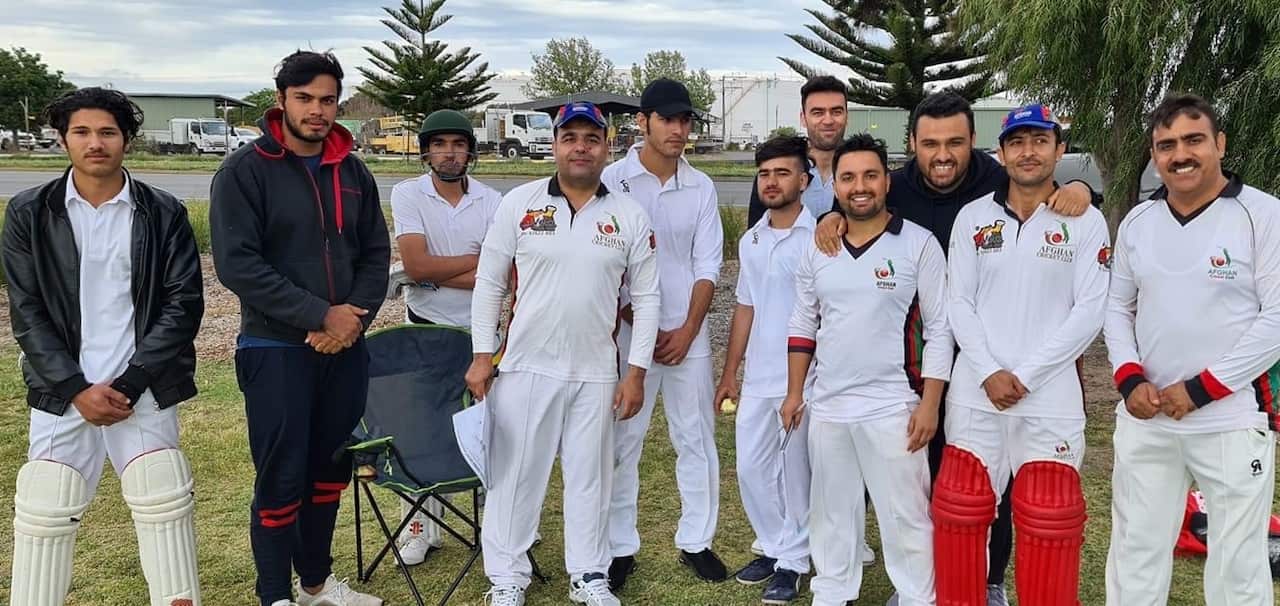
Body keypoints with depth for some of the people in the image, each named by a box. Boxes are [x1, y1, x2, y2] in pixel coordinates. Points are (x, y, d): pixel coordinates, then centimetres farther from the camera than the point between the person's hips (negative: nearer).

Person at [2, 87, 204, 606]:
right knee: (44, 512, 1)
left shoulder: (164, 213, 2)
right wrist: (77, 388, -8)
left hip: (142, 389, -1)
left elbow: (184, 304, -2)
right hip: (62, 392, 1)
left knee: (164, 505, -2)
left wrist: (129, 384, -9)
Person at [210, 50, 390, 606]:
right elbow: (236, 263, -15)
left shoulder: (353, 172, 9)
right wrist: (320, 315, -19)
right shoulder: (244, 170, -7)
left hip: (345, 348, 5)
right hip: (275, 349, -5)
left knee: (330, 471, 14)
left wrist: (354, 315, -9)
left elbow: (376, 254, 10)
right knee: (281, 480, 1)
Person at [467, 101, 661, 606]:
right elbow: (489, 284, 3)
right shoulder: (519, 203, 0)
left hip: (596, 373, 1)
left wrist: (636, 372, 1)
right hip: (525, 366, -1)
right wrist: (482, 355, -1)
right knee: (515, 474, 7)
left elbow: (646, 298, 5)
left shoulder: (630, 215, 2)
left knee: (591, 478, 11)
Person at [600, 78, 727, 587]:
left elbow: (707, 268, 4)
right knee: (622, 444, 4)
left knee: (697, 440, 9)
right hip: (628, 332, -3)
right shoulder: (613, 181, -5)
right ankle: (621, 549, 16)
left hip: (688, 334, 3)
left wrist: (687, 331, -4)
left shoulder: (701, 187, 5)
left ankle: (696, 541, 22)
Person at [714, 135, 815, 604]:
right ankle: (773, 547, 30)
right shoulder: (750, 241, 10)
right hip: (757, 378, 6)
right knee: (751, 467, 12)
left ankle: (793, 562, 21)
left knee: (796, 472, 5)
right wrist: (730, 372, 14)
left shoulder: (819, 238, -10)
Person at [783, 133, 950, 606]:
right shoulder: (817, 249, 6)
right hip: (826, 405, 5)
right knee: (830, 511, 16)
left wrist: (930, 404, -11)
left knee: (904, 516, 4)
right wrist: (794, 393, 9)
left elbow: (940, 329, -7)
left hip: (892, 407, -4)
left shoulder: (919, 244, -7)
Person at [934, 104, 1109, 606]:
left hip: (1051, 398, -2)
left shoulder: (1086, 222, 1)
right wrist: (988, 373, -9)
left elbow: (1089, 312, -5)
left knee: (1049, 522, 3)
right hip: (974, 394, 2)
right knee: (959, 511, 8)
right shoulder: (973, 217, 6)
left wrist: (1025, 376, -11)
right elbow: (959, 303, 3)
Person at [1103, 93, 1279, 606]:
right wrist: (1129, 379, -3)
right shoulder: (1136, 223, 8)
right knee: (1135, 548, 14)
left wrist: (1202, 388, -15)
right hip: (1145, 418, 4)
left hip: (1233, 420, -4)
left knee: (1237, 562, 6)